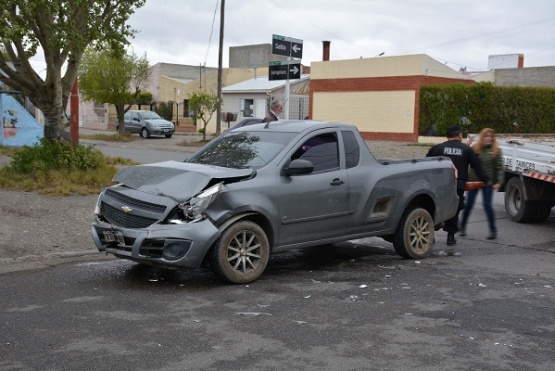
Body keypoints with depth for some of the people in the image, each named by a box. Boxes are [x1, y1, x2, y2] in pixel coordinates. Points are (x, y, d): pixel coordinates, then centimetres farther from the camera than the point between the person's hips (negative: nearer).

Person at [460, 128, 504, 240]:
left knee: (487, 205, -3)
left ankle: (493, 230, 8)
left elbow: (499, 167, -4)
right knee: (468, 204, 6)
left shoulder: (496, 151, -3)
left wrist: (499, 182, -11)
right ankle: (462, 227, 21)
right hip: (473, 180, 2)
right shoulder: (474, 148, -1)